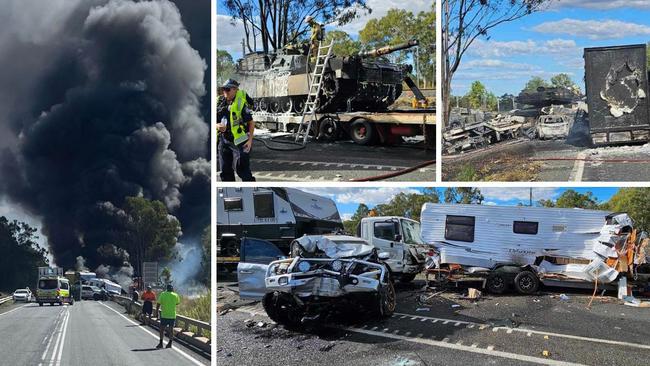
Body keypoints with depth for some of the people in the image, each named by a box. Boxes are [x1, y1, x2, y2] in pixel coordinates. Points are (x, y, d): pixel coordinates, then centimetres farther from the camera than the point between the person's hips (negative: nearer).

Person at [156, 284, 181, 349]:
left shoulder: (162, 294, -3)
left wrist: (157, 311, 6)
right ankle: (170, 343, 8)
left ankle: (161, 343, 3)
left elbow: (158, 304, -4)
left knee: (162, 329, 6)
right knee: (171, 329, 7)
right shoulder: (175, 295, 0)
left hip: (164, 315, -1)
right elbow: (177, 303, 15)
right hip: (172, 315, 2)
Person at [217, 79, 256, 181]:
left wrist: (250, 140, -13)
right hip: (224, 141, 6)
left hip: (240, 142, -6)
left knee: (242, 169, -11)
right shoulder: (220, 103, 6)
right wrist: (218, 126, -13)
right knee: (225, 171, 10)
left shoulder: (241, 103, -10)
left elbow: (251, 122, -6)